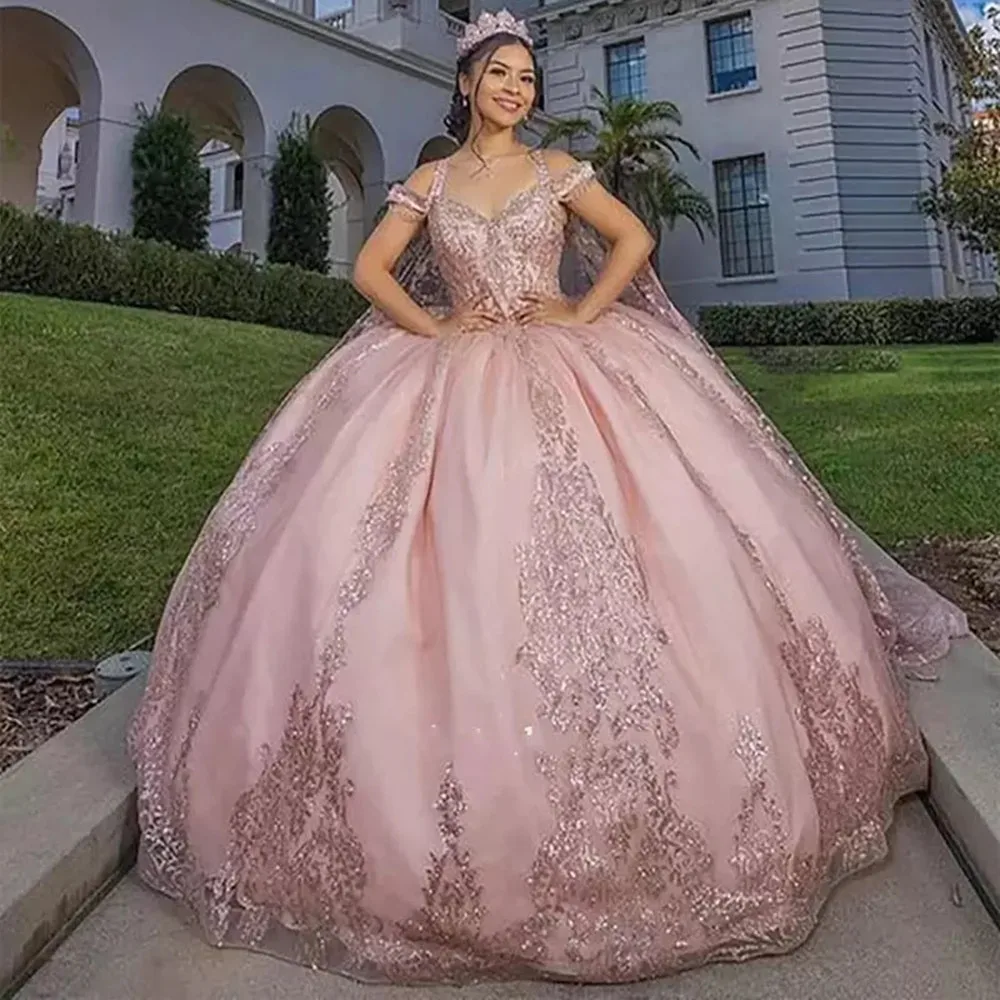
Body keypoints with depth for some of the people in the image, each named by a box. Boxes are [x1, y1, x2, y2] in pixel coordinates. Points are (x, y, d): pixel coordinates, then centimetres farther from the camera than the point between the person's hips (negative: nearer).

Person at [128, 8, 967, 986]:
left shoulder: (557, 169, 15)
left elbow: (634, 238, 11)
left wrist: (585, 312, -2)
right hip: (451, 376, 1)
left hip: (562, 371, 0)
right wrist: (431, 325, -3)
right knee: (452, 554, -13)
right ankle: (444, 787, 2)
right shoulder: (430, 180, 16)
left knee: (584, 551, -13)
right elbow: (370, 267, 12)